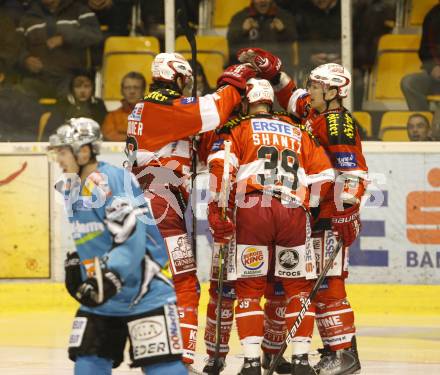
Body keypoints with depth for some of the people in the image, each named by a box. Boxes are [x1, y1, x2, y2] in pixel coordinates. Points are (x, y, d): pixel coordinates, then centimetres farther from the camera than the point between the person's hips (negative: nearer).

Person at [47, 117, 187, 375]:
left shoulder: (113, 181, -19)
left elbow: (131, 237, -29)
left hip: (143, 292, -9)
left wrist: (110, 277, -36)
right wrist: (74, 264, 20)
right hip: (102, 296, 9)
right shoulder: (72, 187, 11)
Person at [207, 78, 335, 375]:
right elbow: (323, 175, 16)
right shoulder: (299, 133, 24)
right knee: (299, 288, 13)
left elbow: (220, 163, -4)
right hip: (294, 213, 2)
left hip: (253, 208, -2)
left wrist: (218, 207, -1)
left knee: (250, 288, 6)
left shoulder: (240, 130, 14)